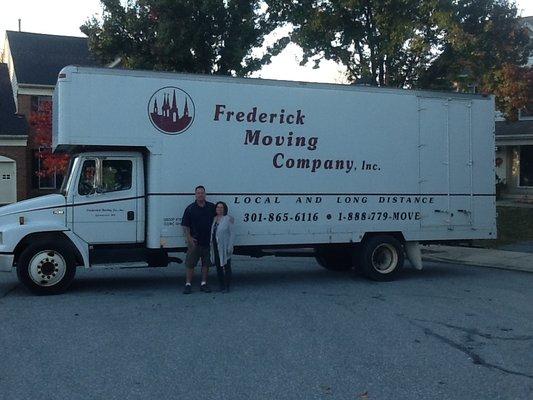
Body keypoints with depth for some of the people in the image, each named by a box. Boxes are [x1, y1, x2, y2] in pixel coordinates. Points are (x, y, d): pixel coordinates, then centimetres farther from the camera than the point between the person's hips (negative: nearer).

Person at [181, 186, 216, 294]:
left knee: (206, 263, 8)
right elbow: (185, 225, -1)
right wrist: (189, 238, -10)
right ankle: (188, 284, 5)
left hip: (208, 241, 3)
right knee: (190, 264, 0)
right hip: (194, 241, -2)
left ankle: (204, 284, 18)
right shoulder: (190, 208, -1)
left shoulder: (212, 207, 6)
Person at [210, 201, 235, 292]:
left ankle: (227, 287, 6)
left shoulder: (228, 219, -6)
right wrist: (211, 245, 8)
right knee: (218, 267, 11)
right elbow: (212, 233, 14)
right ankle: (221, 286, 20)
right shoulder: (214, 219, 11)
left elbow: (232, 234, -9)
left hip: (224, 248, -6)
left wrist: (230, 247, -15)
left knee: (226, 266, 0)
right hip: (215, 247, 6)